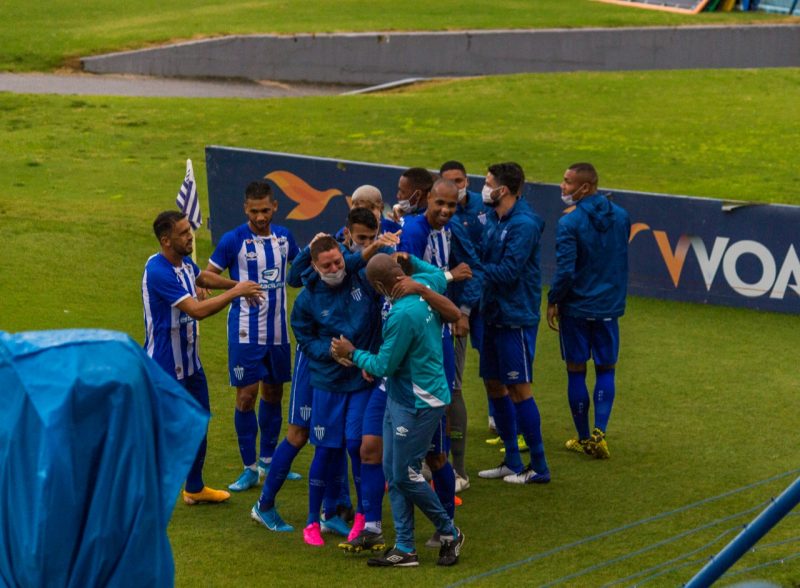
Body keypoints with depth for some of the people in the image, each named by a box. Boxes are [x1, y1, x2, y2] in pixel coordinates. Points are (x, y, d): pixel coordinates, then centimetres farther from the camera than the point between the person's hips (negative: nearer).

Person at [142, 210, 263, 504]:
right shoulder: (158, 271, -28)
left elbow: (202, 277, 29)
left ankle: (194, 488, 35)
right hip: (166, 367, -9)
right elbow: (197, 310, -33)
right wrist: (235, 292, -23)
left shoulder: (184, 262, 2)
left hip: (189, 361, 9)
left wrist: (238, 285, 17)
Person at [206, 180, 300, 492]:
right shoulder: (234, 240, -10)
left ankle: (267, 461, 27)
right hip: (246, 333, -5)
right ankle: (249, 468, 6)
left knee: (273, 393, 13)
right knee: (246, 396, -4)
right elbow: (207, 276, -7)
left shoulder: (284, 237, 5)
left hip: (277, 331, 5)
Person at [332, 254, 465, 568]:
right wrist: (410, 259, 27)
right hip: (400, 400, 10)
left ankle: (450, 534, 18)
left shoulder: (402, 315, -27)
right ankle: (404, 549, 15)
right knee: (393, 473, 11)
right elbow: (439, 275, 25)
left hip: (418, 405, -10)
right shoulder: (424, 284, -2)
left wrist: (352, 353, -1)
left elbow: (383, 367, -17)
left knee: (406, 476, -1)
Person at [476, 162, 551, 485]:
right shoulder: (493, 219, 9)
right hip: (493, 313, 9)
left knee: (519, 389, -4)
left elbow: (508, 272, -23)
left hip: (516, 316, -9)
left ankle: (538, 467, 5)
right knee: (494, 384, 14)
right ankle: (512, 462, 25)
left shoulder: (524, 224, -18)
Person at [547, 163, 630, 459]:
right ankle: (599, 432, -2)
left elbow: (565, 271, -18)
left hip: (576, 309, -4)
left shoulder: (569, 223, -18)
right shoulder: (621, 216, 0)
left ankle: (584, 438, 15)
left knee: (576, 372, 9)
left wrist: (552, 302, -6)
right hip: (610, 306, 4)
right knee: (606, 370, 13)